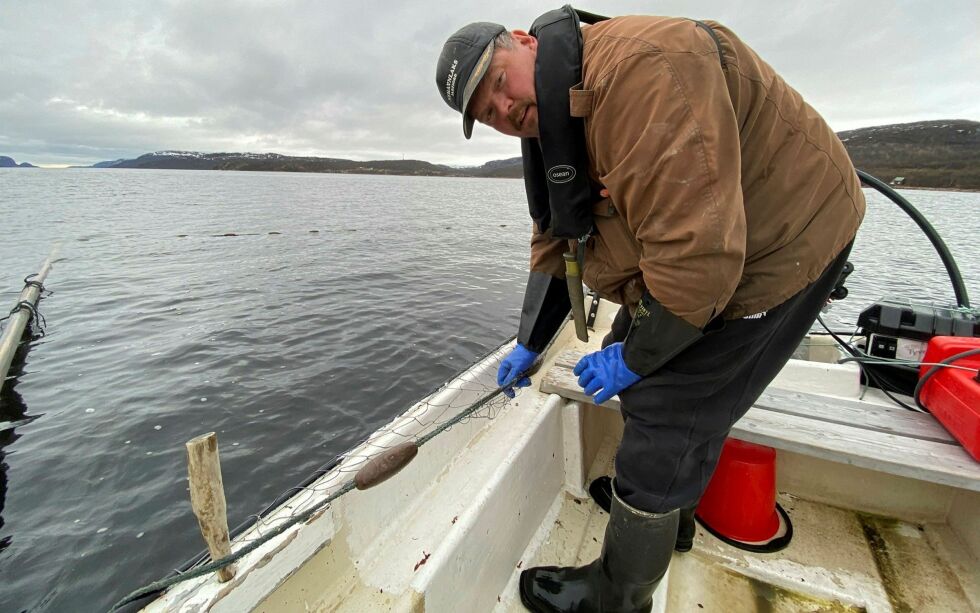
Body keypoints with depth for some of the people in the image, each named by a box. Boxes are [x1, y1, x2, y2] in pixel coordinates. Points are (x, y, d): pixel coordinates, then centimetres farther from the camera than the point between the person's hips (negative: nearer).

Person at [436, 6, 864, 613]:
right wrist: (529, 344, 14)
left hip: (783, 245, -9)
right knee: (630, 368, 15)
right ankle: (669, 507, 40)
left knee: (665, 413, -8)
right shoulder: (549, 124, 5)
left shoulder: (641, 67, -28)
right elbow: (555, 244, 11)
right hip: (692, 252, 10)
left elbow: (696, 250, -34)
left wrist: (636, 358, -20)